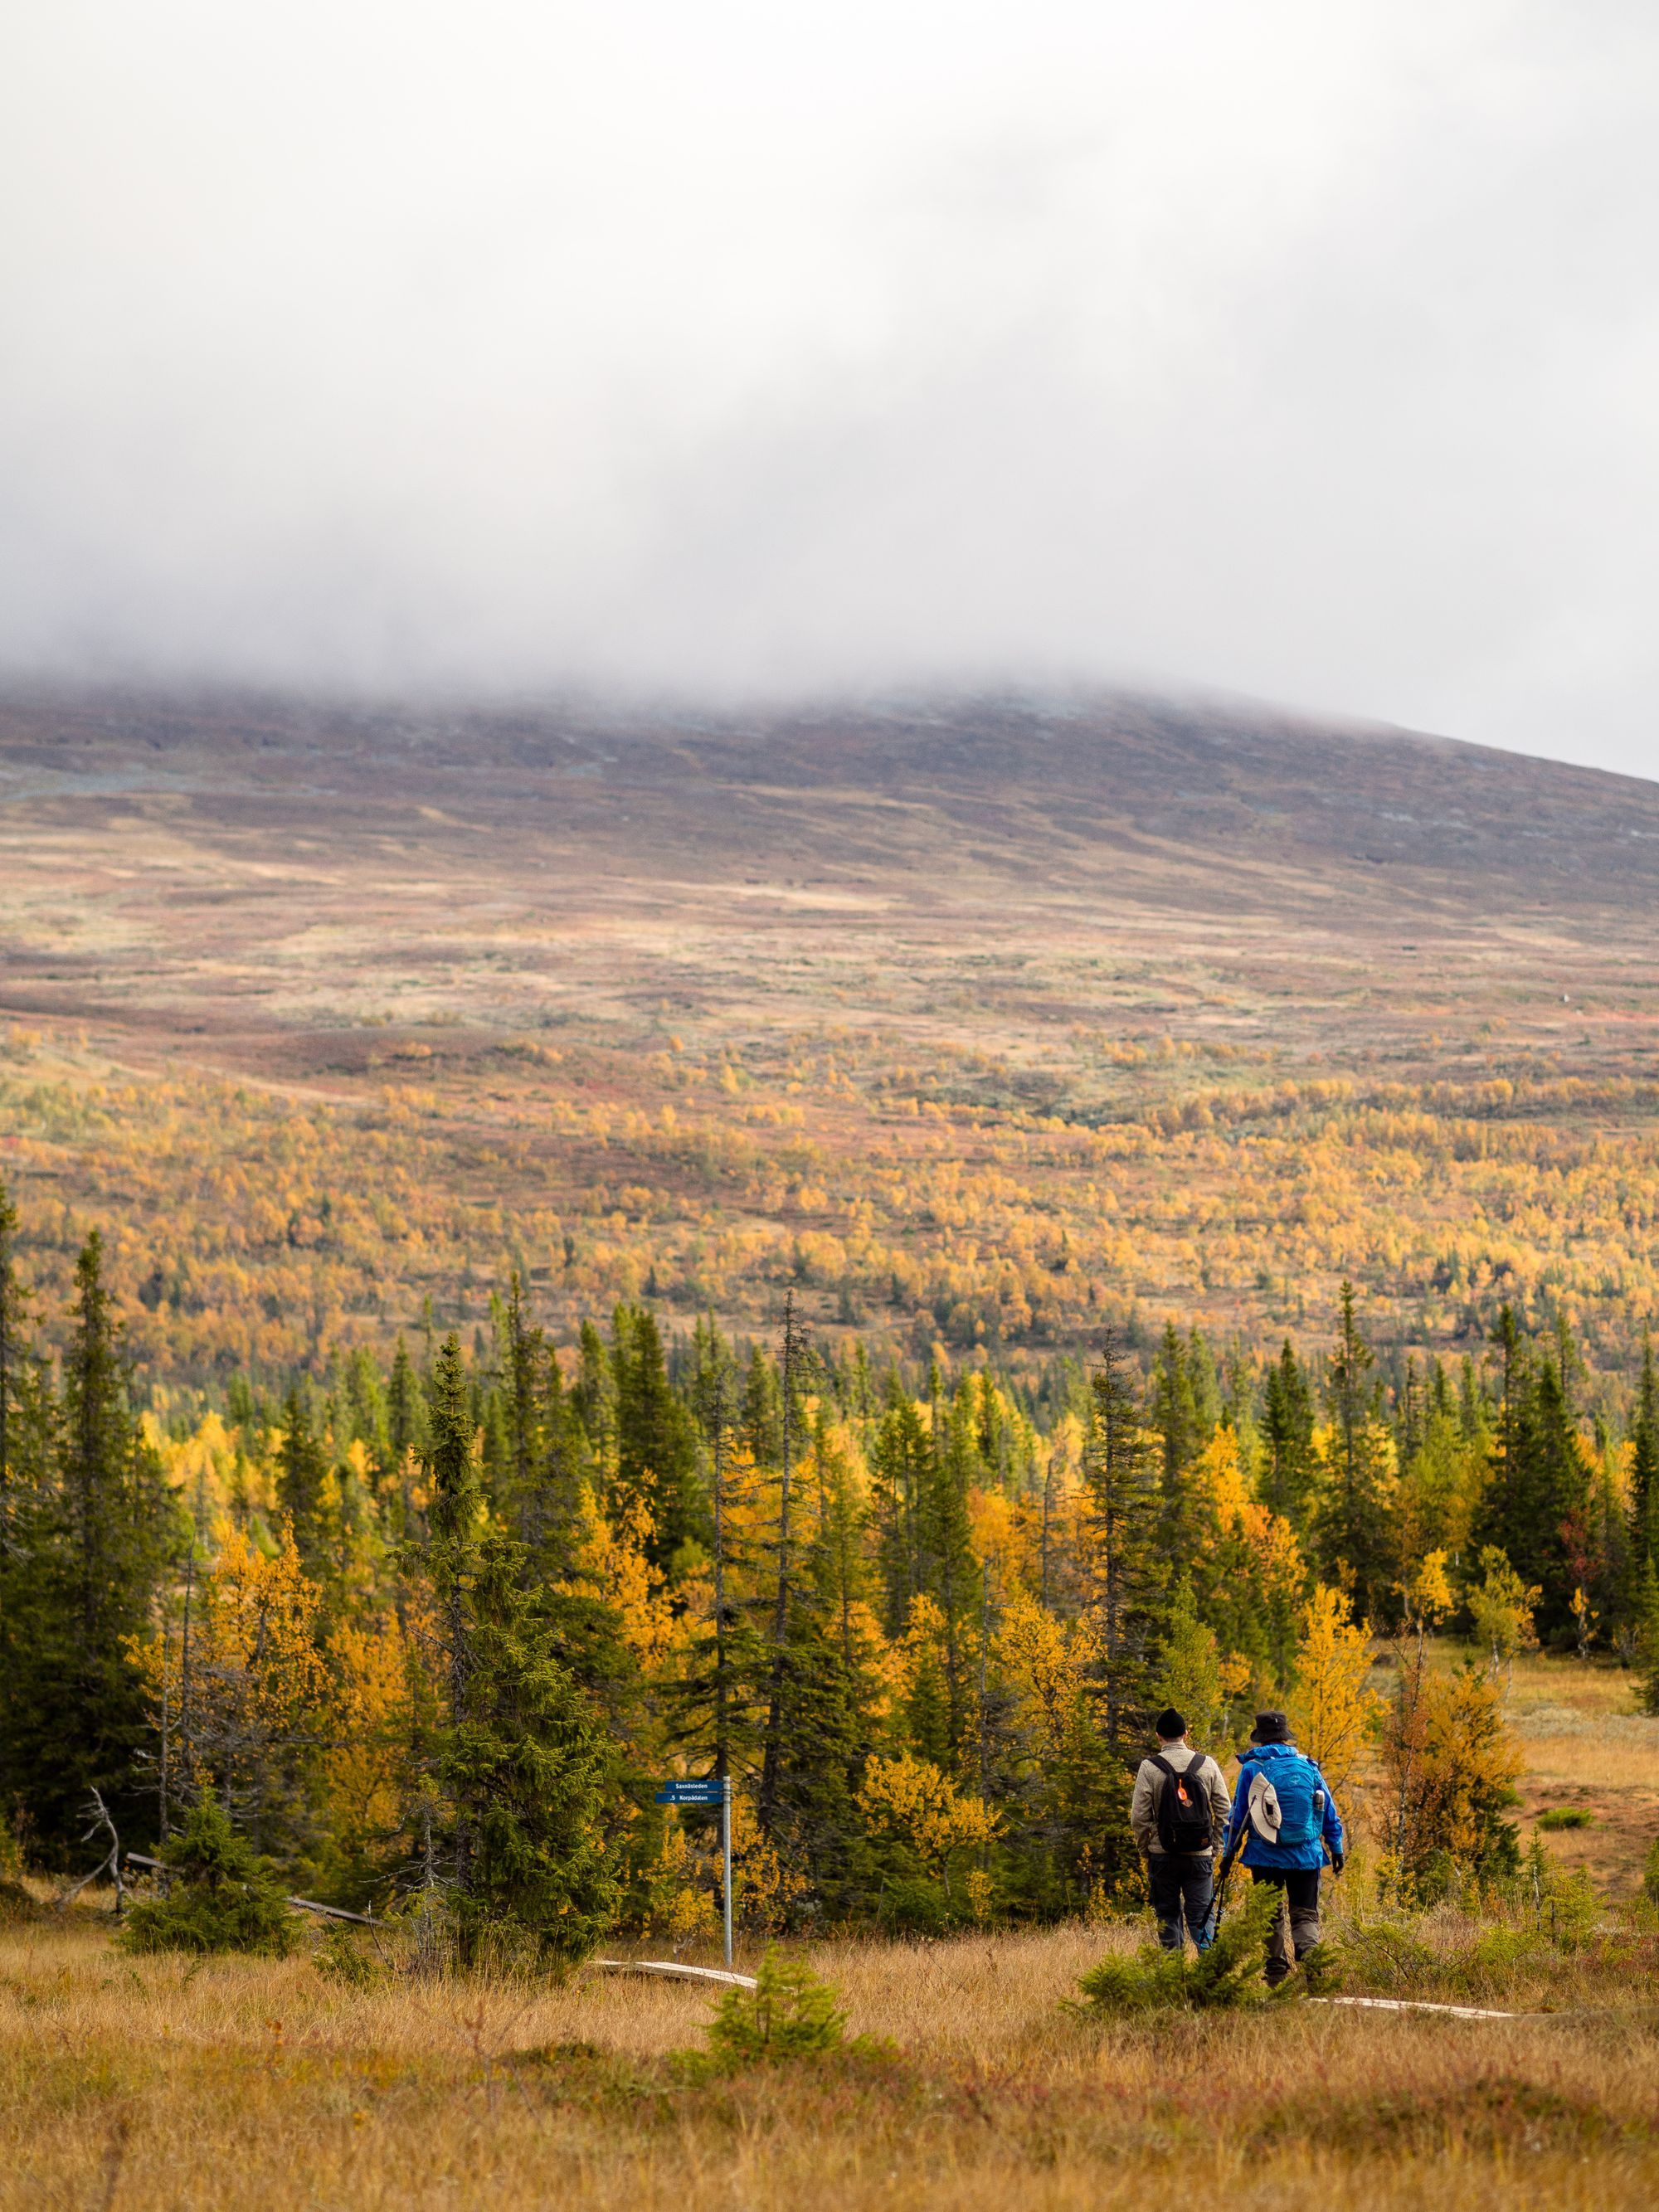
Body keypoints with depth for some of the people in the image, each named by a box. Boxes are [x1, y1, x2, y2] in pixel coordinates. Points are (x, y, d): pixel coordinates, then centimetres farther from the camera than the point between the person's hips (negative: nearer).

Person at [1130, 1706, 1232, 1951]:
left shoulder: (1150, 1768, -4)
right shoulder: (1207, 1764, 2)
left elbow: (1139, 1818, -5)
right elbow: (1223, 1812, 3)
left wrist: (1145, 1851, 8)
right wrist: (1214, 1848, 11)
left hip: (1163, 1855, -1)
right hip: (1201, 1855, 1)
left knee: (1168, 1915, 11)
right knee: (1201, 1915, 4)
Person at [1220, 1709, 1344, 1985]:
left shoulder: (1252, 1769, -3)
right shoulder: (1308, 1768, 3)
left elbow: (1237, 1816, 1)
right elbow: (1330, 1814, 9)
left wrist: (1229, 1853, 9)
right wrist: (1336, 1849, 19)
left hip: (1265, 1856, -1)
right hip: (1306, 1856, 1)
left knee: (1271, 1916, 10)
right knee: (1306, 1915, 5)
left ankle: (1277, 1972, 8)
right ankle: (1309, 1955, -21)